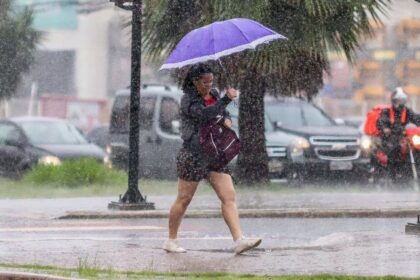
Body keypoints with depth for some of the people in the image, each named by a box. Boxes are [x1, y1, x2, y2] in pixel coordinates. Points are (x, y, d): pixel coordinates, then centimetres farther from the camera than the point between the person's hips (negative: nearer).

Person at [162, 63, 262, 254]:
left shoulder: (213, 95, 12)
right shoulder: (188, 99, -10)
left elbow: (224, 113, 24)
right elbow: (204, 114, -29)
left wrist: (227, 120, -1)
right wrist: (226, 99, -38)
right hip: (193, 155, -7)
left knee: (229, 197, -7)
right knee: (184, 199, 3)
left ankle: (239, 240, -15)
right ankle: (171, 240, 17)